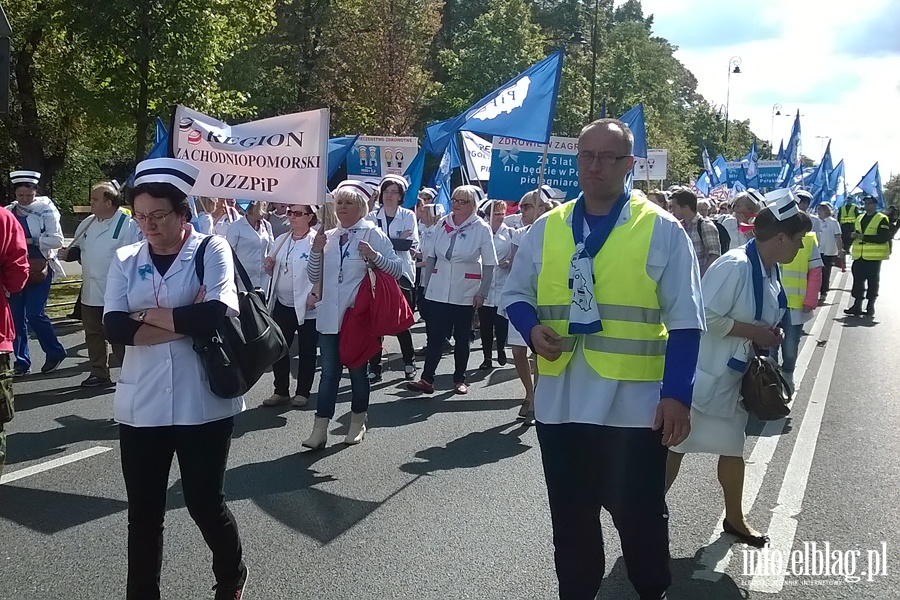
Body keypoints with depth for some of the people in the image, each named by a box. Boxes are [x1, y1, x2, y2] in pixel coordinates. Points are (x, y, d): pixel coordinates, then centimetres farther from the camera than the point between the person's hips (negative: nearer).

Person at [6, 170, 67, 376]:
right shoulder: (9, 213, 6)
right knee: (17, 316, 5)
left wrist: (31, 241, -16)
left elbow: (56, 240, -9)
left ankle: (55, 352, 12)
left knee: (34, 314, -9)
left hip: (39, 269, -4)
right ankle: (22, 361, 16)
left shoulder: (45, 210, -5)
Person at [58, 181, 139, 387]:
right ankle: (99, 374, 25)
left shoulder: (128, 225, -13)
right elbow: (78, 250, 22)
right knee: (93, 335, 13)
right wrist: (68, 254, 1)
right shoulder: (87, 223, 10)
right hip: (90, 292, 7)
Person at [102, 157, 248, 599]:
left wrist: (148, 315, -11)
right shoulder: (125, 260, 5)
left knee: (205, 503, 9)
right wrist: (185, 322, -15)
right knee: (143, 511, 10)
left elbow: (216, 314, -21)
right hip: (140, 405, 3)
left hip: (202, 403, -3)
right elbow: (114, 328, -8)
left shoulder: (212, 249, -5)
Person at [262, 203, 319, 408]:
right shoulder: (281, 240, 11)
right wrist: (269, 266, -1)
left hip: (307, 306, -6)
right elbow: (273, 272, 20)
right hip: (282, 305, 6)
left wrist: (315, 294, -25)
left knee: (307, 351, 7)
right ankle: (281, 391, 21)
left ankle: (302, 392, 19)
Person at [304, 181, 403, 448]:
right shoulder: (327, 237, 10)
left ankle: (357, 423, 24)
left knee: (357, 370, 10)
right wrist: (316, 251, -4)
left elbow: (397, 269, -8)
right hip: (330, 316, 4)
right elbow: (315, 277, 11)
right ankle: (320, 429, 4)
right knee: (329, 371, 4)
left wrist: (374, 256, -23)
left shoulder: (373, 234, -4)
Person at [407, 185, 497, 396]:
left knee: (462, 338, 10)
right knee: (434, 335, 0)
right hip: (438, 291, 2)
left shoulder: (482, 228, -7)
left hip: (465, 293, -2)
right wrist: (426, 284, 7)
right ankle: (427, 379, 1)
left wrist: (482, 293, -8)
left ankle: (459, 379, 21)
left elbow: (489, 264, -5)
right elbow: (431, 256, 9)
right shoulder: (442, 224, 3)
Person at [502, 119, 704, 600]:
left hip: (636, 406, -3)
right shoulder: (546, 228, 6)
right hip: (560, 403, 3)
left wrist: (677, 395, -12)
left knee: (640, 517, 13)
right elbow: (515, 294, 14)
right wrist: (532, 328, -8)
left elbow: (684, 322, -5)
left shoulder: (662, 229, -4)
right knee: (570, 519, 16)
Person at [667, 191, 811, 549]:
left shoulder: (770, 270, 4)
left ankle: (734, 519, 36)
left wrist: (768, 334, -1)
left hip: (733, 375, 9)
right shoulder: (735, 266, -25)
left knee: (733, 447, 20)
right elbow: (705, 317, -29)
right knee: (675, 446, 3)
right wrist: (754, 332, -23)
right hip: (704, 373, -9)